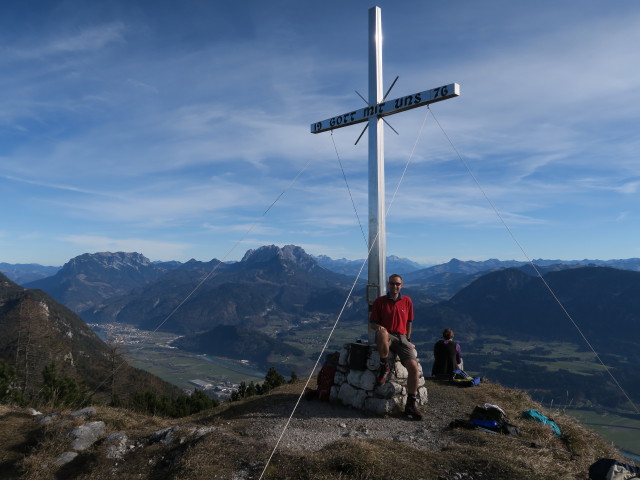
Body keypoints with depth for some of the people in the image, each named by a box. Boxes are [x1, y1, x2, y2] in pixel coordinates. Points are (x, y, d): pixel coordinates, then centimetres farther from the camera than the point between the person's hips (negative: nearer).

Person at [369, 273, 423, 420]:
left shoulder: (407, 301, 12)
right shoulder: (380, 301, 4)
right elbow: (373, 322, 4)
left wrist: (408, 340, 15)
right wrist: (378, 327, -19)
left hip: (401, 338, 3)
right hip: (386, 336, -3)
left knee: (414, 367, -18)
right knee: (382, 333, -42)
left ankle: (410, 405, -2)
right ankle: (384, 366, -18)